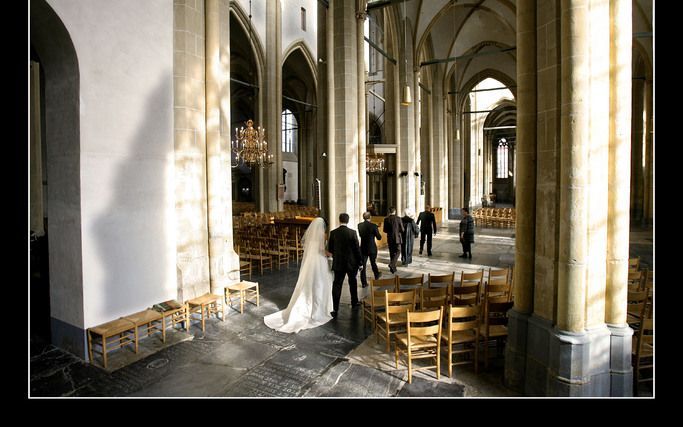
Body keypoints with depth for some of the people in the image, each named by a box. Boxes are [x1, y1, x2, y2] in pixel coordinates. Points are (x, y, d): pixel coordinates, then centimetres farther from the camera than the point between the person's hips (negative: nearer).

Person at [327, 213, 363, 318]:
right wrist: (360, 262, 1)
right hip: (352, 263, 0)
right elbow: (357, 249, -9)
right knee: (353, 282, 21)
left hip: (338, 263, 0)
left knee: (337, 285, 3)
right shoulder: (352, 232, -11)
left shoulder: (333, 233, -6)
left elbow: (329, 249, 2)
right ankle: (354, 302, 37)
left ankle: (335, 309, -2)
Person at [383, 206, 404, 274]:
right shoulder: (398, 219, -11)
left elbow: (384, 230, 0)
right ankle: (392, 264, -12)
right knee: (397, 252, 8)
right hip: (397, 238, -3)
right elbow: (402, 229, -8)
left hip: (390, 238, 3)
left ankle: (393, 268, 19)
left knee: (392, 253, 13)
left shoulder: (386, 219, -4)